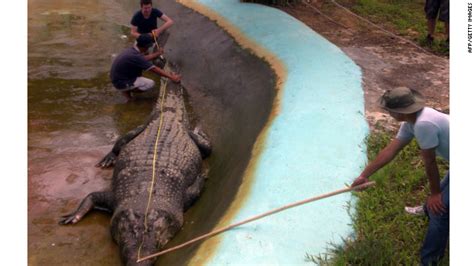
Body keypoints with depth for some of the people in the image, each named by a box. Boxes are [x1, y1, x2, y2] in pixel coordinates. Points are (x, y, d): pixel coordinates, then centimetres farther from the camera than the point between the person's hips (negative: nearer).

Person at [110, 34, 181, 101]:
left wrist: (157, 54, 27)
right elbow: (154, 69, -25)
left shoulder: (131, 49, -1)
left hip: (118, 77, 9)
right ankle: (126, 91, 0)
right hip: (121, 83, -9)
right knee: (150, 83, -12)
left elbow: (144, 58, 20)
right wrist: (171, 77, -21)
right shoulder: (135, 56, -28)